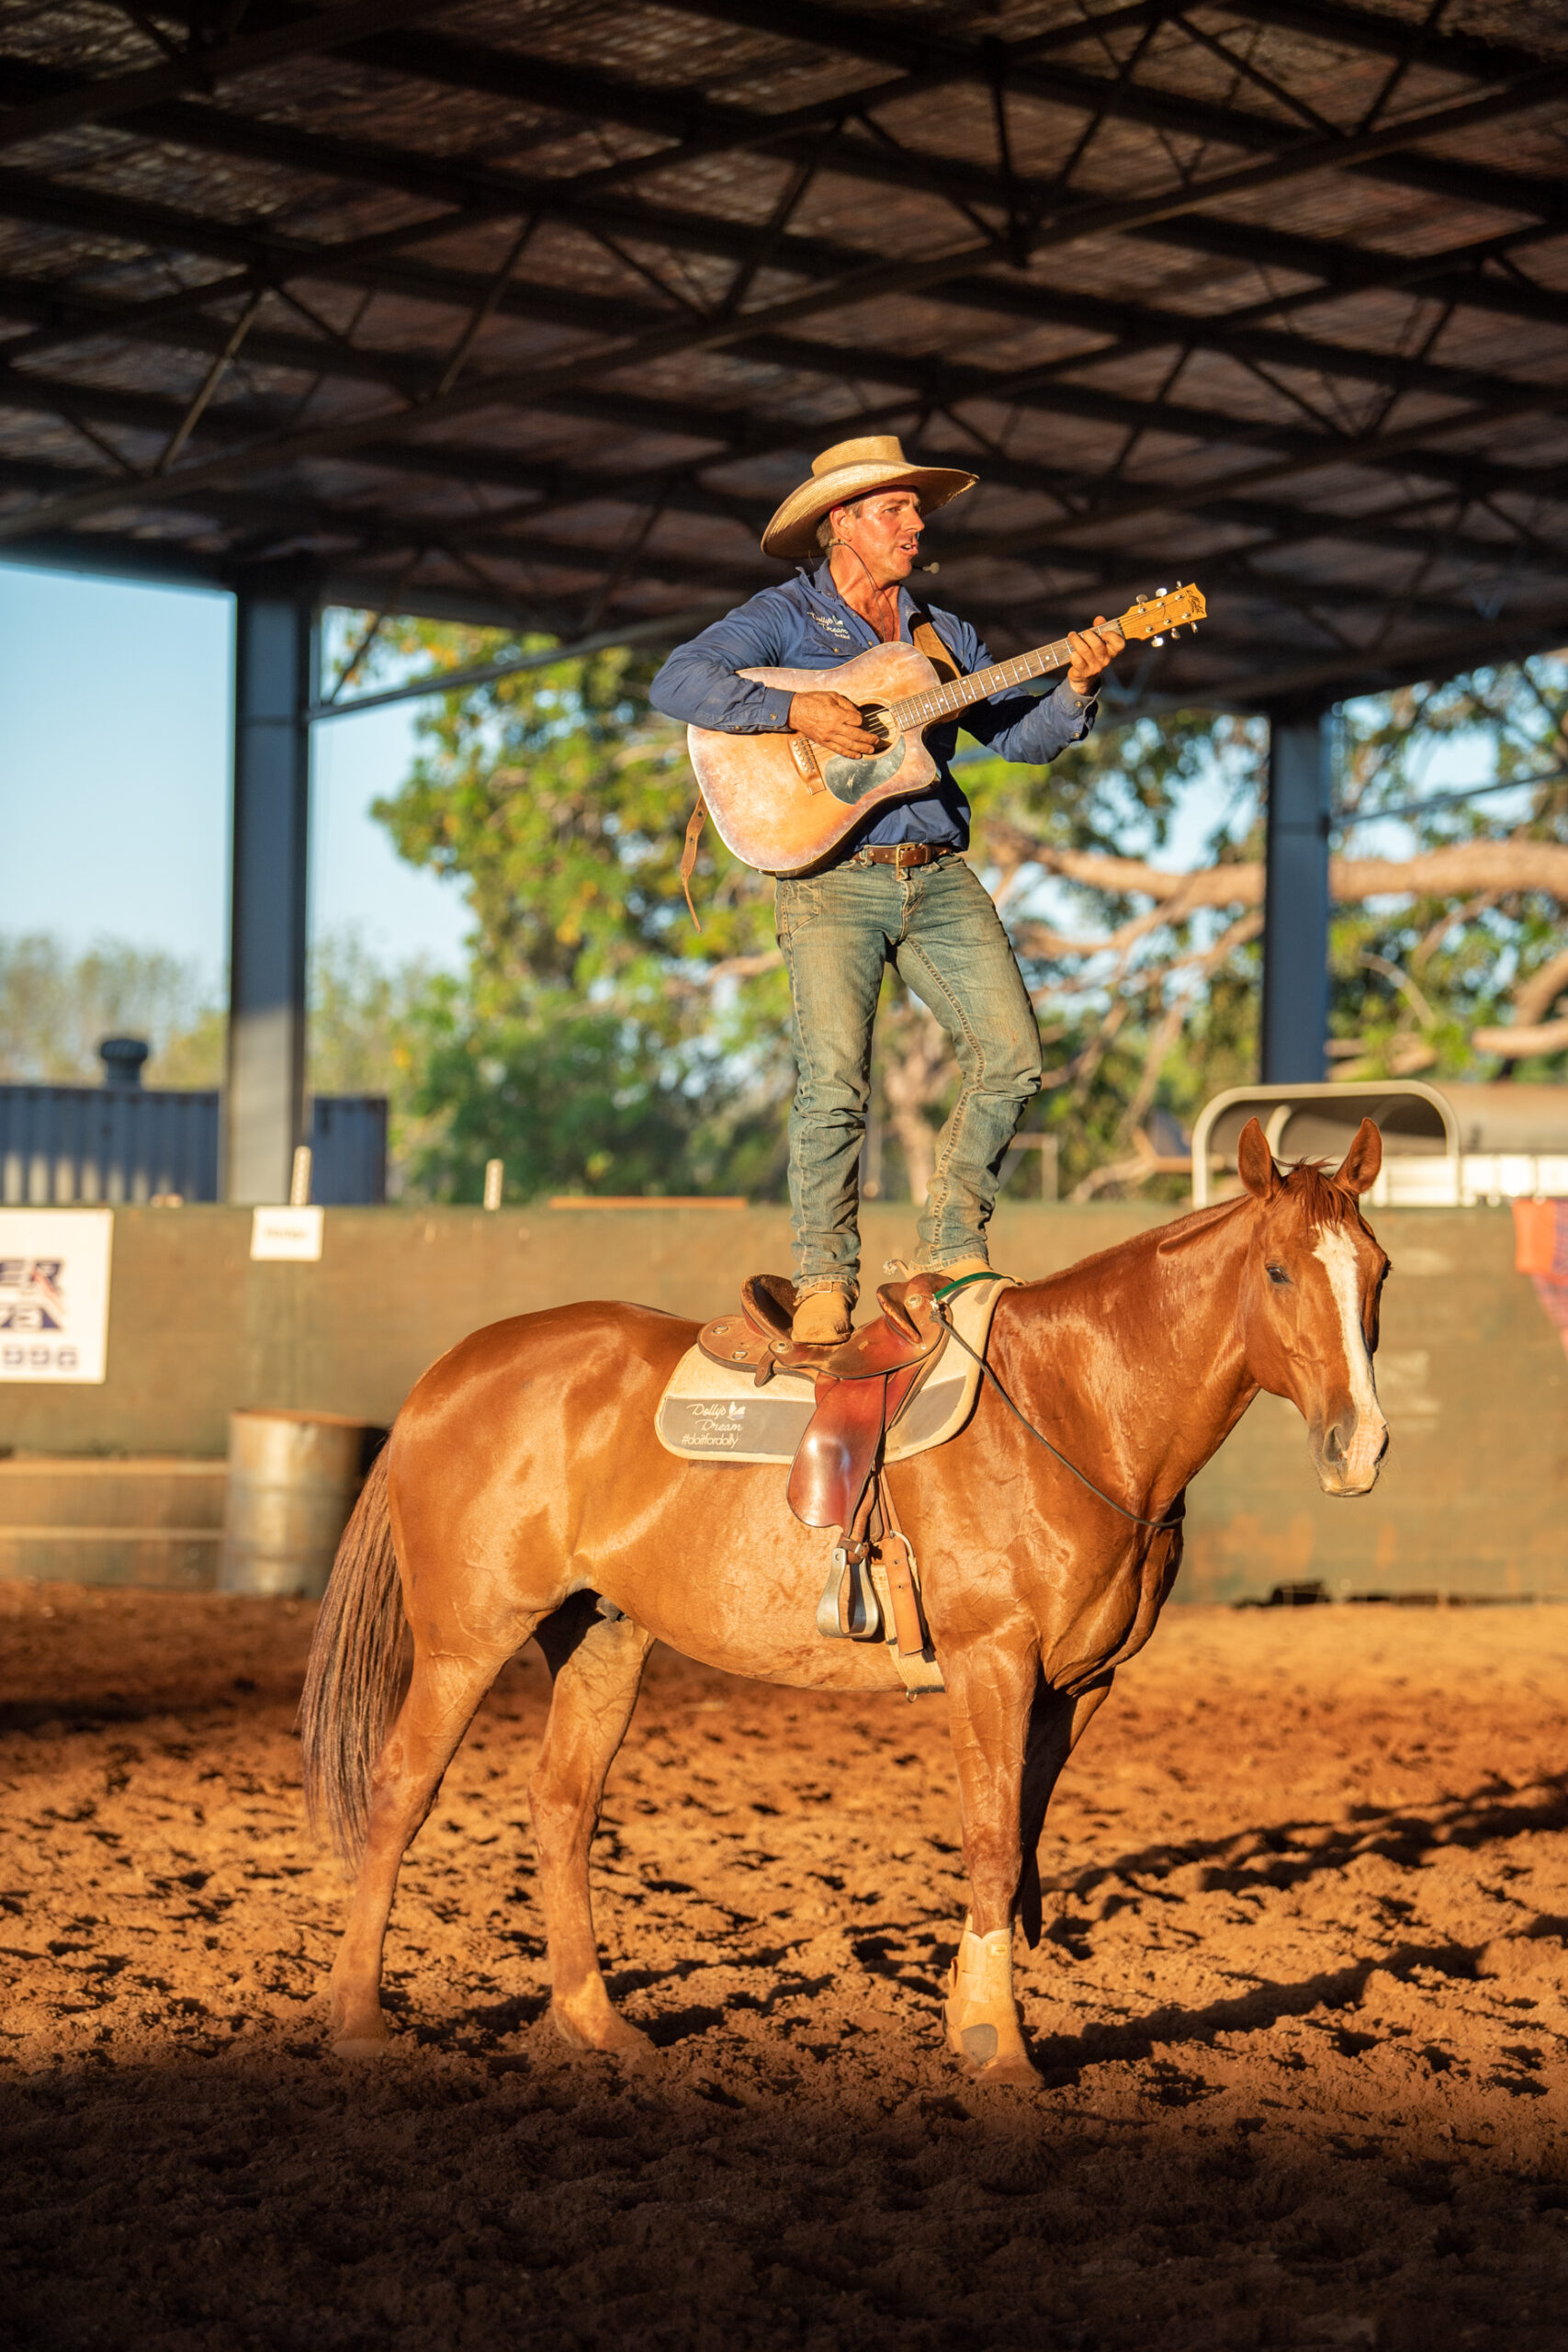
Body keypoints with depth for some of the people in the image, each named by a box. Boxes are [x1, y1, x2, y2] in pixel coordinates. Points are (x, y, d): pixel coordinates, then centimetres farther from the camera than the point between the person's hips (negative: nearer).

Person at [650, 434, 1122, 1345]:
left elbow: (1021, 735, 15)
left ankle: (953, 1246, 8)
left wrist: (1077, 687, -4)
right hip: (831, 878, -5)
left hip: (940, 876, 5)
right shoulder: (784, 618, 5)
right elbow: (679, 681, -11)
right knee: (835, 1078, -16)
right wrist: (795, 709, -20)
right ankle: (823, 1282, -5)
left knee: (1012, 1055, -7)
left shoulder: (942, 634, 20)